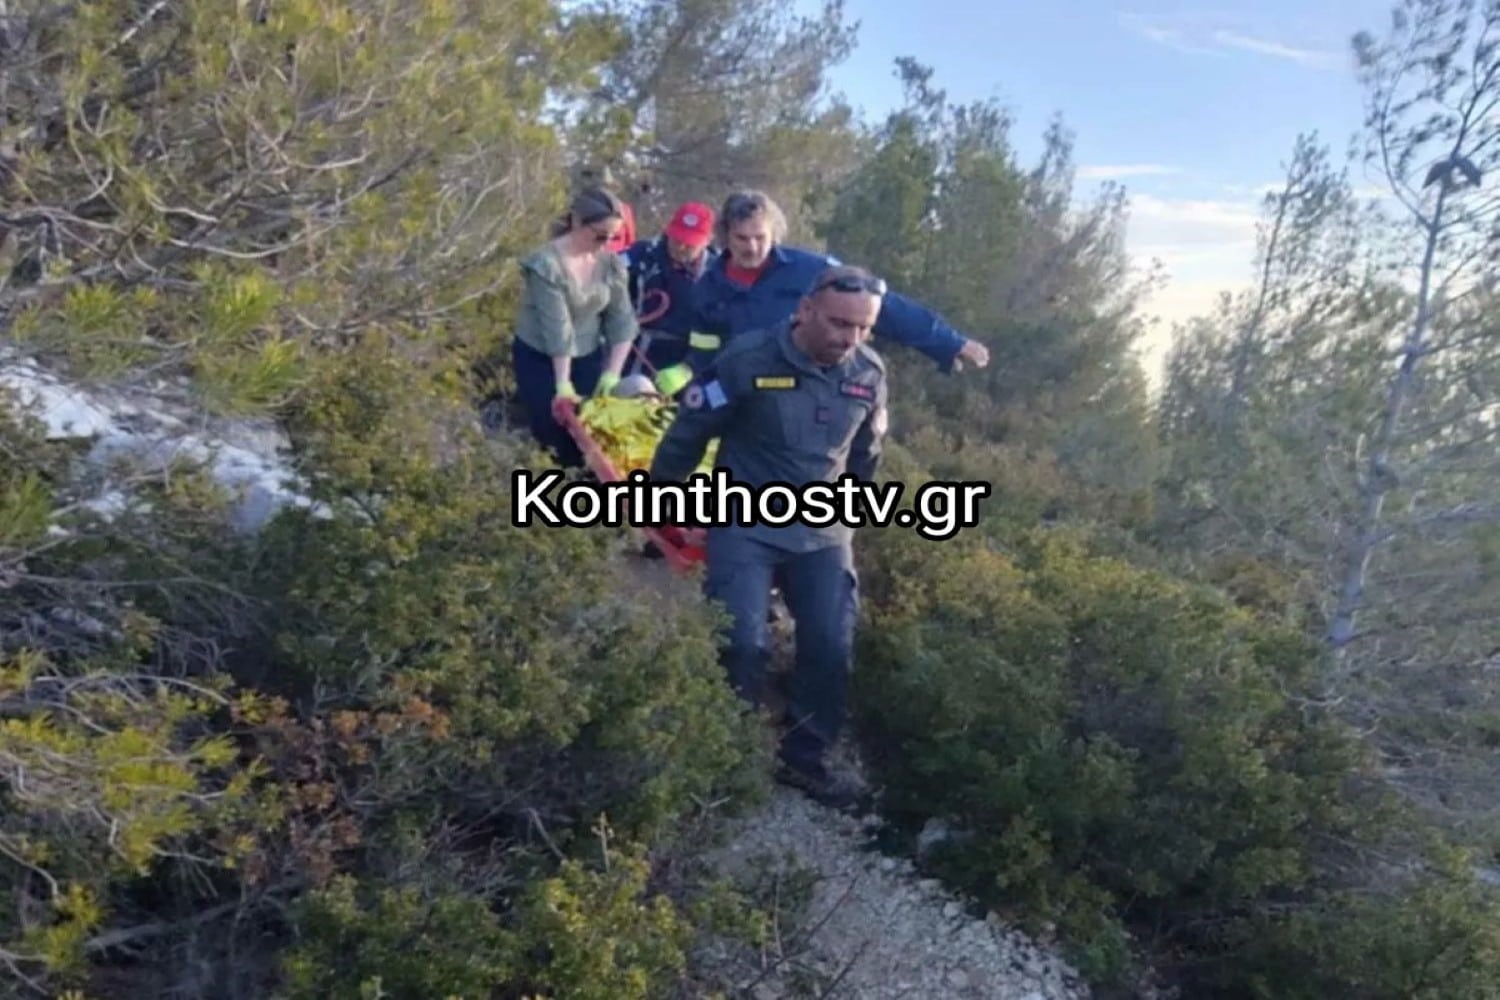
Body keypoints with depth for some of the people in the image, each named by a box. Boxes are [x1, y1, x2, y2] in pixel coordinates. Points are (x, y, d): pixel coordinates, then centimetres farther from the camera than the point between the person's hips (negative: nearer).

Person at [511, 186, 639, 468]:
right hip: (540, 358, -5)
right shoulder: (547, 264, -24)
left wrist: (612, 372, -12)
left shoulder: (611, 262, -7)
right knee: (554, 433, -3)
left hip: (588, 355, 5)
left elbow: (622, 318, -5)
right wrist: (562, 383, -24)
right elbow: (557, 327, -25)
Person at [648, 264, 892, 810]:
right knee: (743, 644, -12)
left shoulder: (870, 373, -4)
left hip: (823, 531, 4)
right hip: (745, 525, -4)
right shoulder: (748, 359, -18)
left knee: (831, 648, 0)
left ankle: (805, 758, 20)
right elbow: (688, 432, -7)